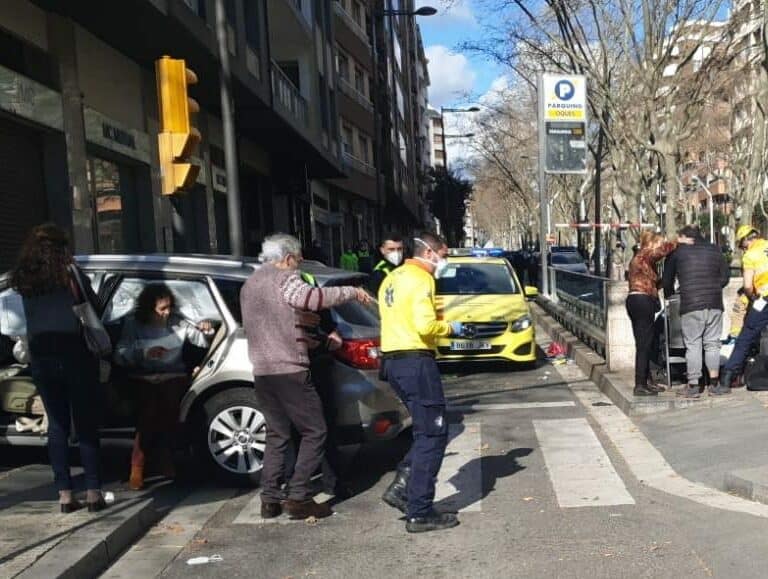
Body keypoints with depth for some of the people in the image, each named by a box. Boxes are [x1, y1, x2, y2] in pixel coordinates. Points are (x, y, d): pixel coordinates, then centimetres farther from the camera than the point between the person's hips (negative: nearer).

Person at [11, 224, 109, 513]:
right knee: (86, 424, 2)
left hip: (40, 356, 4)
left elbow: (32, 316, 7)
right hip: (74, 352, -3)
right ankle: (93, 492, 2)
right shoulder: (70, 272, -5)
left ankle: (64, 494, 10)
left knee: (57, 424, 10)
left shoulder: (23, 278, 6)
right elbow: (92, 306, 3)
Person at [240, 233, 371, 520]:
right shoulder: (283, 278, -6)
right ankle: (299, 497, -5)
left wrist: (304, 338, 31)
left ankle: (270, 499, 11)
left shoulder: (249, 285, 21)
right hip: (290, 371, -8)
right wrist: (352, 291, -15)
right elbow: (313, 298, -26)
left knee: (277, 435, 15)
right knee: (314, 432, -1)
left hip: (262, 373, 8)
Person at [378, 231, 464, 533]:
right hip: (416, 361, -9)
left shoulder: (392, 279, 18)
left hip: (393, 359, 10)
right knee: (433, 435, -3)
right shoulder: (420, 279, -11)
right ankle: (420, 513, -1)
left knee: (426, 431, 19)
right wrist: (450, 328, -4)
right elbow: (425, 325, -22)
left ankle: (401, 488, 13)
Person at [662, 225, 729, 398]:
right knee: (712, 343, 10)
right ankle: (714, 383, 12)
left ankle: (693, 386, -1)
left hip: (691, 305, -3)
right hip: (714, 304, 3)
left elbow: (667, 280, 10)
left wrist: (668, 295, 28)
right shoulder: (714, 250, 14)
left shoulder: (677, 252, 5)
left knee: (693, 345, 0)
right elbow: (725, 278, 15)